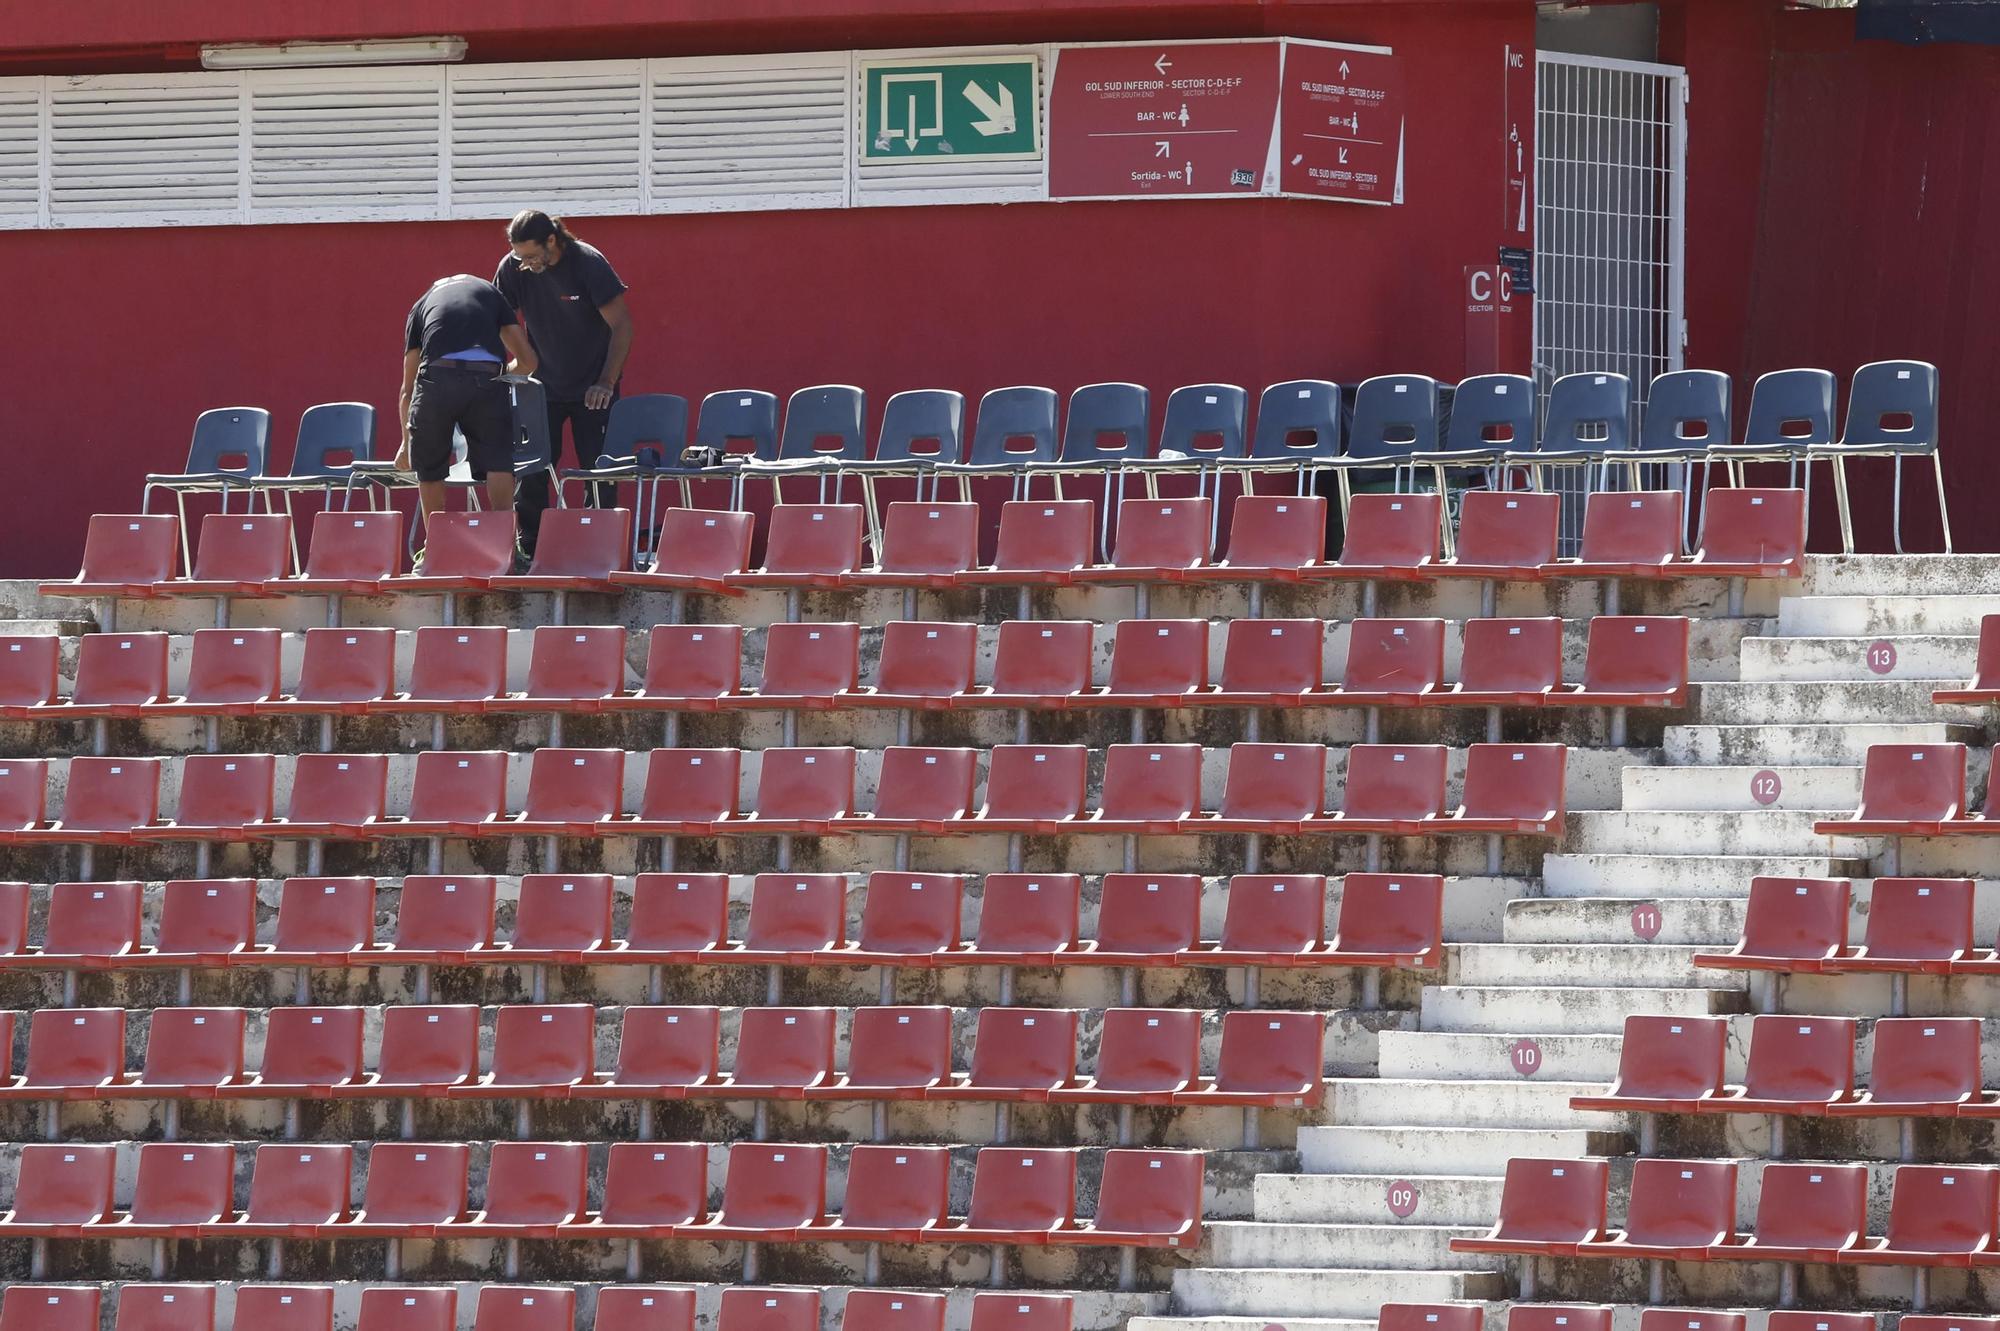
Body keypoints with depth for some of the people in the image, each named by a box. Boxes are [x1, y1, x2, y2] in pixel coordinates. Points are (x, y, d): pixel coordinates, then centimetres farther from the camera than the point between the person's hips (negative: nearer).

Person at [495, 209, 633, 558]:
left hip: (591, 388, -3)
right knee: (531, 472, -4)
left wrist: (607, 383, -20)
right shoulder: (513, 268, -9)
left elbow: (621, 325, -14)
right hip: (543, 386, 3)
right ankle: (527, 549, 3)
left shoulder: (588, 264, -18)